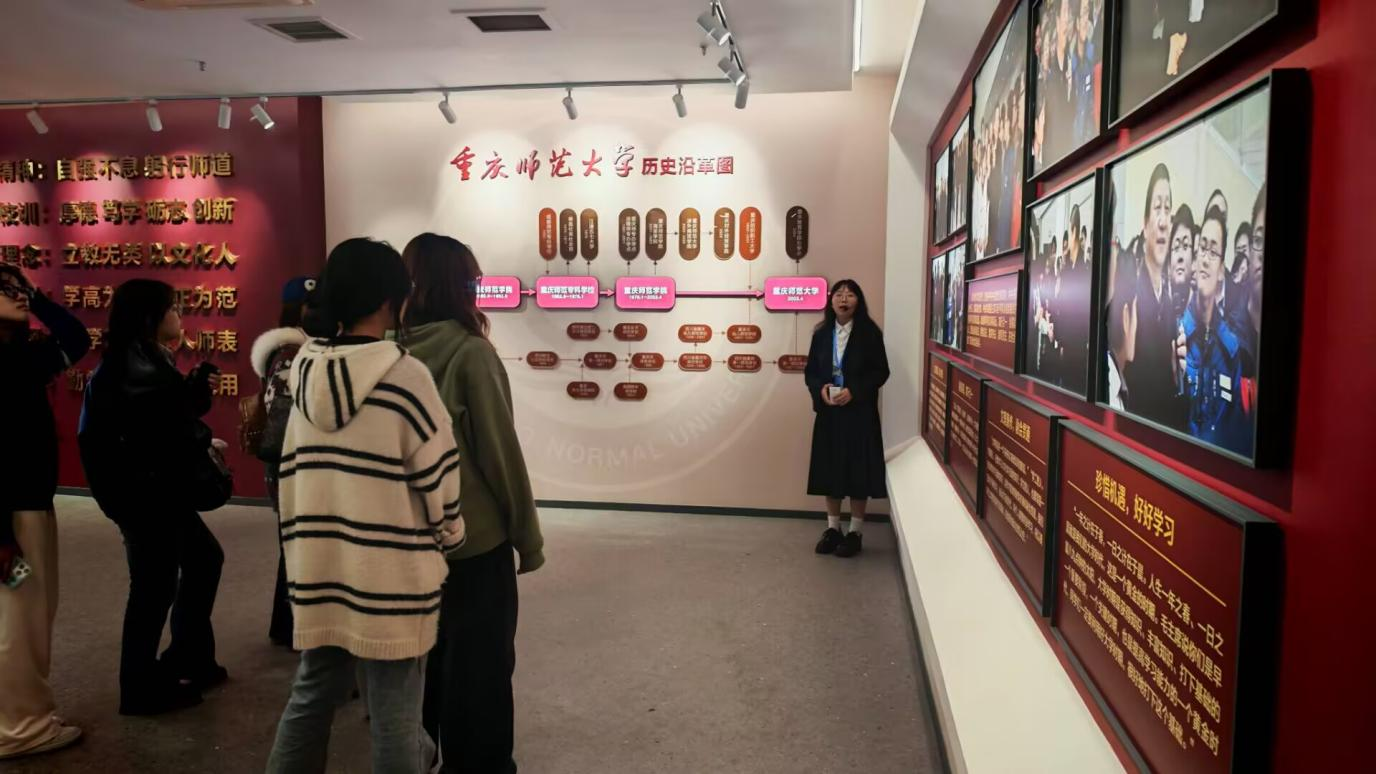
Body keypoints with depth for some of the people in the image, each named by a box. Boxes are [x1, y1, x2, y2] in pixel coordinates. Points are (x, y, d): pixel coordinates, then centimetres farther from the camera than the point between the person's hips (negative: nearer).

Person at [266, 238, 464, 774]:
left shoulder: (305, 374, 4)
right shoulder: (405, 375, -14)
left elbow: (290, 473, 9)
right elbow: (437, 474, -11)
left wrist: (300, 547, 19)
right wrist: (448, 541, 6)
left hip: (318, 567, 6)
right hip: (390, 574, -6)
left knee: (312, 695, 21)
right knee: (394, 715, 7)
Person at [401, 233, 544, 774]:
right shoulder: (470, 352, -17)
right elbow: (500, 451, -15)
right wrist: (528, 535, -4)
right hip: (475, 537, -6)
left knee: (425, 659, 22)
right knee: (481, 666, 10)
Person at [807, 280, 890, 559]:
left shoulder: (869, 333, -5)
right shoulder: (822, 333, 5)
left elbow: (881, 371, -5)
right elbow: (810, 371, 8)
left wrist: (854, 391, -17)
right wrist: (820, 389, -13)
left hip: (860, 412, -3)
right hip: (828, 411, 3)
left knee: (857, 469, 1)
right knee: (829, 468, 8)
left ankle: (855, 532, 13)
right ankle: (833, 528, 20)